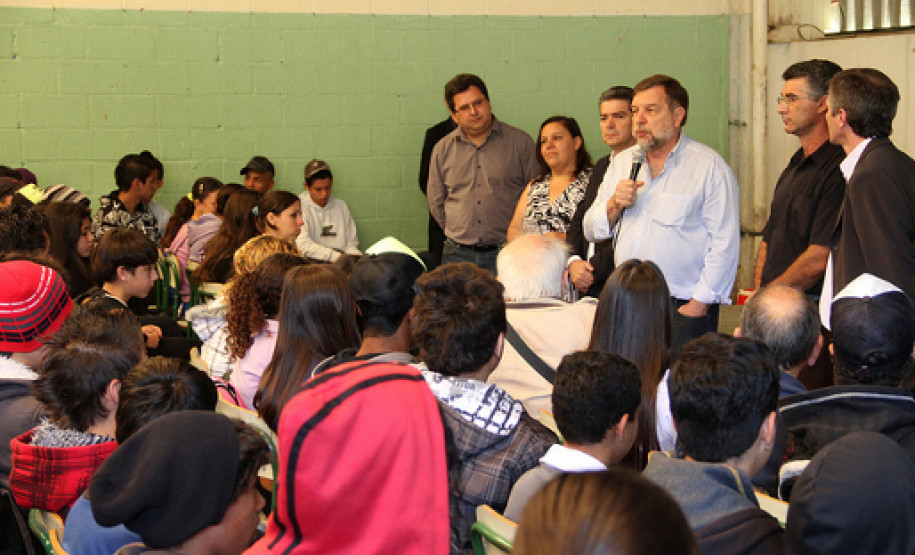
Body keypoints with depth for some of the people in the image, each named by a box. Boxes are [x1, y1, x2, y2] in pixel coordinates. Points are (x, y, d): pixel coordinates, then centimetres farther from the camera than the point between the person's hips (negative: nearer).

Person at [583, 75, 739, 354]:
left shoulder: (709, 166, -2)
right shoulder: (621, 162, 16)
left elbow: (724, 244, -8)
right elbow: (591, 231, 18)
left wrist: (698, 305, -13)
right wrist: (614, 205, -3)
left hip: (684, 309, -4)